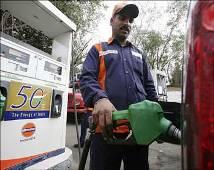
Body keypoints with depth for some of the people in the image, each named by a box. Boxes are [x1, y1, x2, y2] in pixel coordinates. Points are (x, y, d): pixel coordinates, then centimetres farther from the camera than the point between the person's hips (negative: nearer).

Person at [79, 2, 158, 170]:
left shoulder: (139, 54, 22)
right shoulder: (98, 50, 11)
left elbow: (149, 88, 18)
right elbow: (86, 79, -5)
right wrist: (99, 98, -27)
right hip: (106, 128, -3)